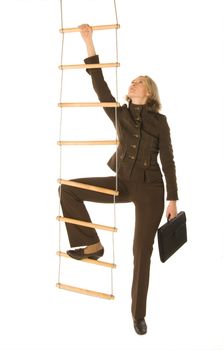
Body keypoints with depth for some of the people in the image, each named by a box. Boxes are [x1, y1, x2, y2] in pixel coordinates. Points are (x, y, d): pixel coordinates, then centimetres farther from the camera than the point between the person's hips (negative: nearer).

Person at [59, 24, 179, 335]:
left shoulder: (159, 121, 0)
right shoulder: (120, 114, 7)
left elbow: (168, 161, 1)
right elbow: (99, 83, -1)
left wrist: (172, 199, -3)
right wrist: (89, 42, -3)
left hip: (150, 189, -3)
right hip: (123, 183, 3)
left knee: (142, 252, -1)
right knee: (68, 190, -7)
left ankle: (138, 313, 15)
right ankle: (93, 245, 3)